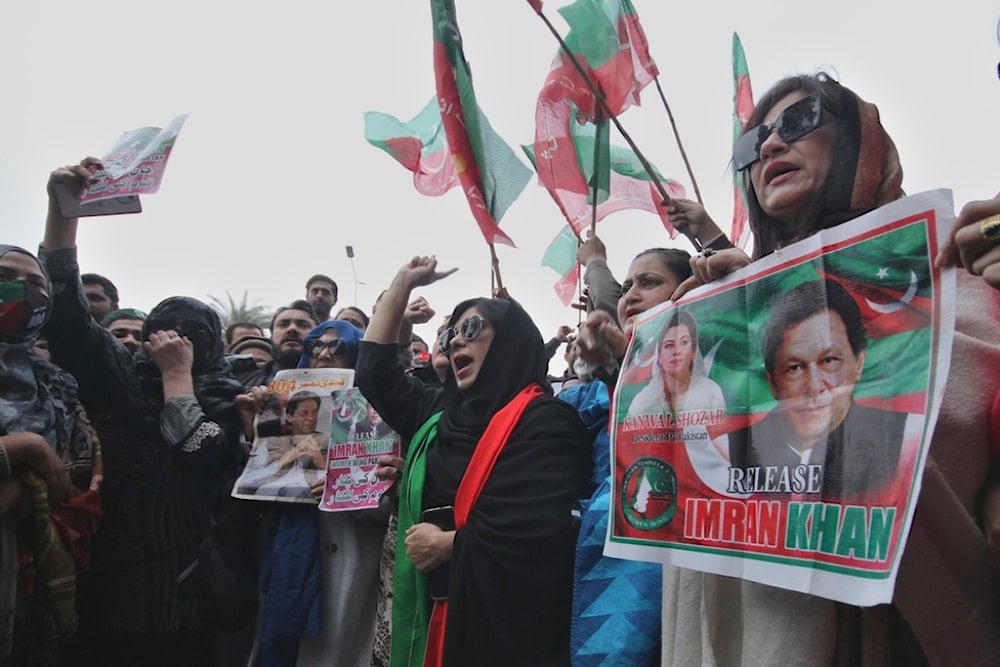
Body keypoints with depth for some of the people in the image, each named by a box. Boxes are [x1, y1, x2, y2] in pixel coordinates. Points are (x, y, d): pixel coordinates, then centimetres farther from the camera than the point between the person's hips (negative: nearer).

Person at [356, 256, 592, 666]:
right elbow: (375, 369, 22)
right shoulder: (440, 413, 11)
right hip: (433, 610, 7)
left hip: (502, 619, -7)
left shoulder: (544, 420, -12)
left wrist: (447, 544, -12)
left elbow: (542, 529, -23)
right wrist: (403, 282, 18)